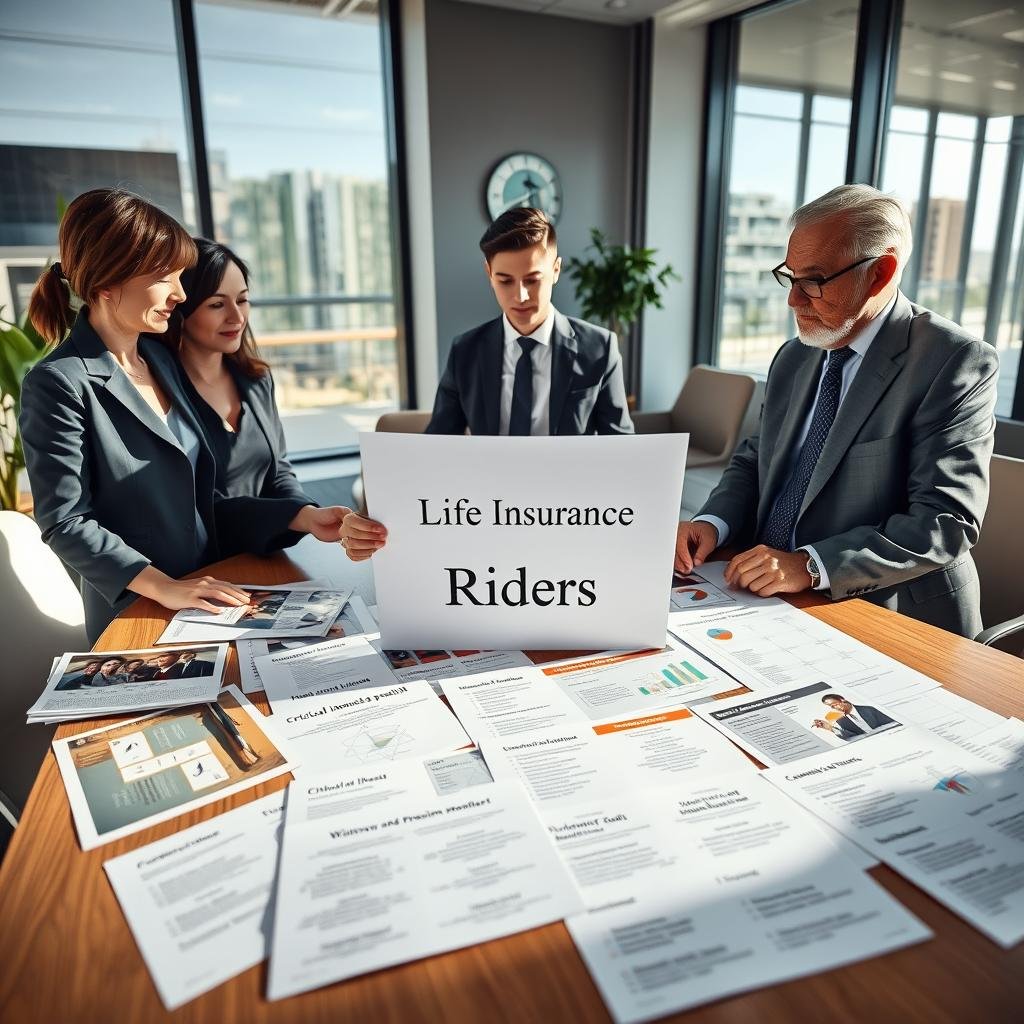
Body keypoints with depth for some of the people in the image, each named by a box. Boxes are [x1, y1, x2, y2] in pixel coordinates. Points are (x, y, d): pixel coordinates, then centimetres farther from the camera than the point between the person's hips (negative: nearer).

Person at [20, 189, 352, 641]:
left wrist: (302, 517, -3)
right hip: (136, 619, -5)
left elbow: (201, 500, 7)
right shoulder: (58, 384, -12)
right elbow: (65, 523, -13)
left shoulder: (162, 358, 8)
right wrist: (163, 587, -23)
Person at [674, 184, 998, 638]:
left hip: (889, 620, -6)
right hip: (770, 599, 7)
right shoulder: (794, 356, 10)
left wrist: (812, 566, -26)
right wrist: (713, 522, -5)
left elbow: (946, 521, -16)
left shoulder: (956, 363, -10)